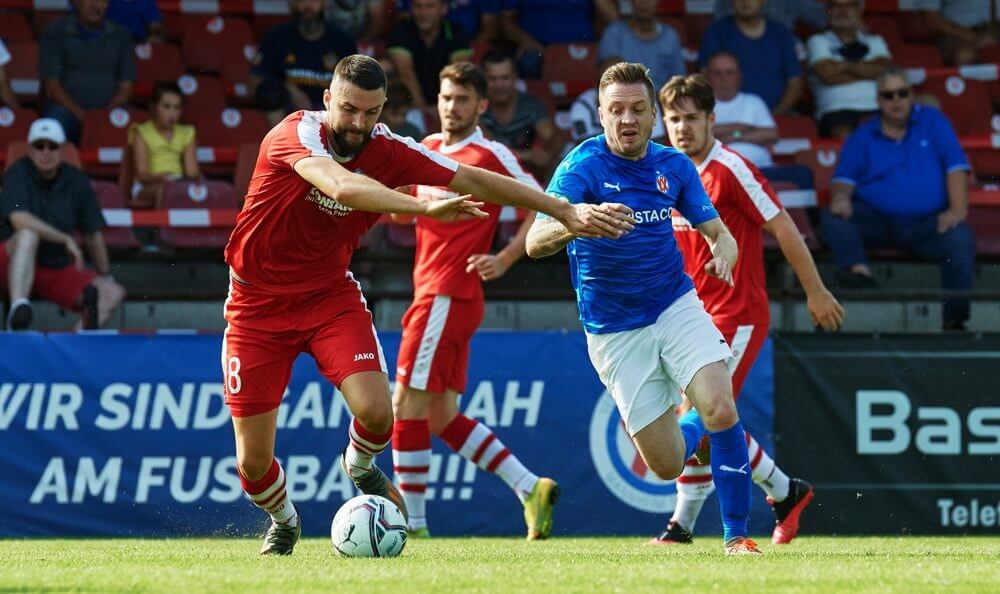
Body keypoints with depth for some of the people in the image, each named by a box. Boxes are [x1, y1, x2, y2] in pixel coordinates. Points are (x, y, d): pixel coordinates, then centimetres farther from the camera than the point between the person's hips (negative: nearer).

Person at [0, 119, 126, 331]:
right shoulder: (18, 174, -9)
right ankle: (18, 306, -51)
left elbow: (93, 234, 13)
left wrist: (105, 276, 16)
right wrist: (66, 240, -26)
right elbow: (19, 220, -26)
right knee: (28, 234, -36)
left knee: (114, 293, -13)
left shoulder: (76, 181, 4)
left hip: (60, 269, 5)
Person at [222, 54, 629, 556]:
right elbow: (342, 187, -43)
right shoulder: (296, 134, -23)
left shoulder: (386, 150, -10)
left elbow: (475, 182, -3)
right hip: (258, 302, -3)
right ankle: (283, 522, 32)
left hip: (331, 295, 3)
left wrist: (564, 211, -4)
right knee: (253, 462, -4)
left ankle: (359, 468, 16)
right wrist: (424, 207, -51)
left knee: (376, 412, -21)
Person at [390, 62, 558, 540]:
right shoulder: (429, 148, 15)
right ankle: (530, 488, 13)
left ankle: (411, 521, -5)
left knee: (407, 403, -9)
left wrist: (505, 259, -15)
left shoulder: (490, 155, -7)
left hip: (449, 297, -9)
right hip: (430, 292, 9)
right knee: (441, 417, 9)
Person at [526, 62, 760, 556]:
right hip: (613, 330, -2)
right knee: (666, 464, -1)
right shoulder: (582, 166, -15)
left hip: (676, 306, 2)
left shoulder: (674, 166, -1)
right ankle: (695, 430, 37)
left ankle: (736, 534, -6)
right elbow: (535, 242, -27)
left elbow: (718, 233, 6)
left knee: (721, 411, -22)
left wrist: (723, 253, -20)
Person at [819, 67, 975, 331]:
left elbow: (956, 165, 2)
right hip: (876, 220, 2)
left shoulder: (933, 123, 12)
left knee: (961, 238, -33)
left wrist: (958, 210, -12)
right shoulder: (862, 136, 15)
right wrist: (840, 197, -20)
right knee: (832, 217, -26)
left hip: (926, 224, -2)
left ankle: (954, 319, -33)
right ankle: (859, 272, -49)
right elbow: (844, 178, 5)